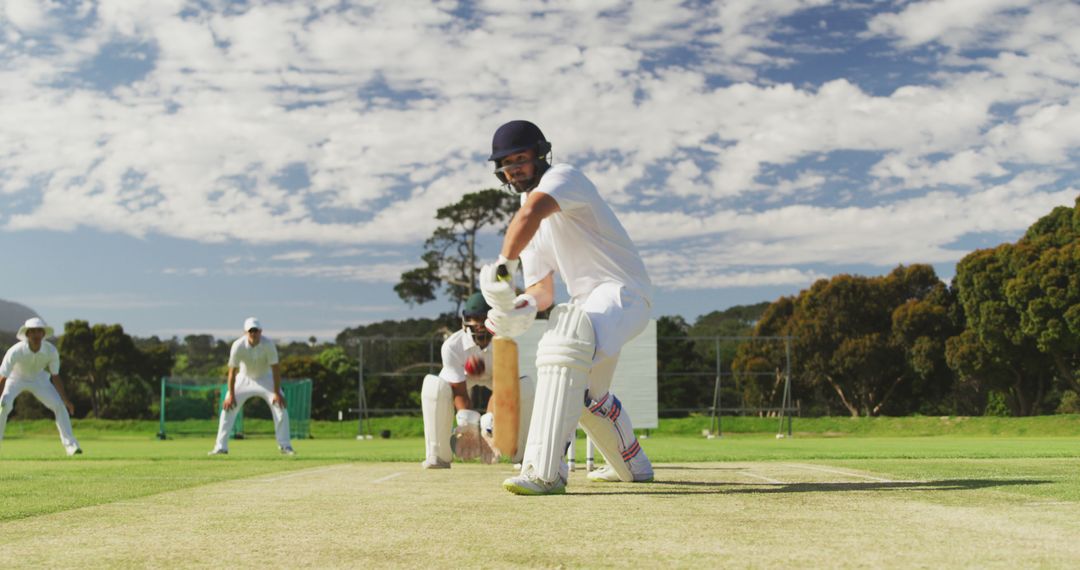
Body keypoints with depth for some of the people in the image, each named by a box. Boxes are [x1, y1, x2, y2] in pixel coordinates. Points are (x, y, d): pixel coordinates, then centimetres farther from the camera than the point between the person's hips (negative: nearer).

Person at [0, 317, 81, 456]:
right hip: (16, 378, -2)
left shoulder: (51, 351, -26)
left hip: (39, 379, 2)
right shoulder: (15, 351, -34)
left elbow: (55, 377, -14)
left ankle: (70, 444, -5)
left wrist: (65, 400, -18)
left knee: (59, 406, -11)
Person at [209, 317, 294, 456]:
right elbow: (232, 371, -18)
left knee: (280, 405, -14)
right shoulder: (238, 345, -25)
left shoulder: (268, 344, -26)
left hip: (265, 378, -1)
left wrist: (277, 392, -23)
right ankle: (221, 447, 1)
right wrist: (231, 395, -19)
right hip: (244, 378, 1)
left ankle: (285, 445, -4)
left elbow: (275, 369, -21)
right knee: (228, 407, -9)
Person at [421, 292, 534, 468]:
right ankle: (438, 455, -18)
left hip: (496, 375, 1)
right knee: (433, 385, -32)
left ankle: (522, 454, -11)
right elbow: (460, 393, -32)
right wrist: (469, 423, -47)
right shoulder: (452, 345, -36)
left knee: (525, 385, -29)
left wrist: (488, 424, -46)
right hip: (462, 376, -1)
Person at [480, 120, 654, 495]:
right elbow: (542, 289, 9)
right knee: (583, 390, 25)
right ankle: (633, 466, 46)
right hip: (588, 300, 11)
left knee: (565, 344, -36)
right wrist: (526, 306, -13)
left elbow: (530, 213, -36)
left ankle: (546, 472, -40)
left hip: (624, 290, -11)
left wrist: (504, 266, -33)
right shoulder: (529, 222, 15)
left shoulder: (562, 176, -12)